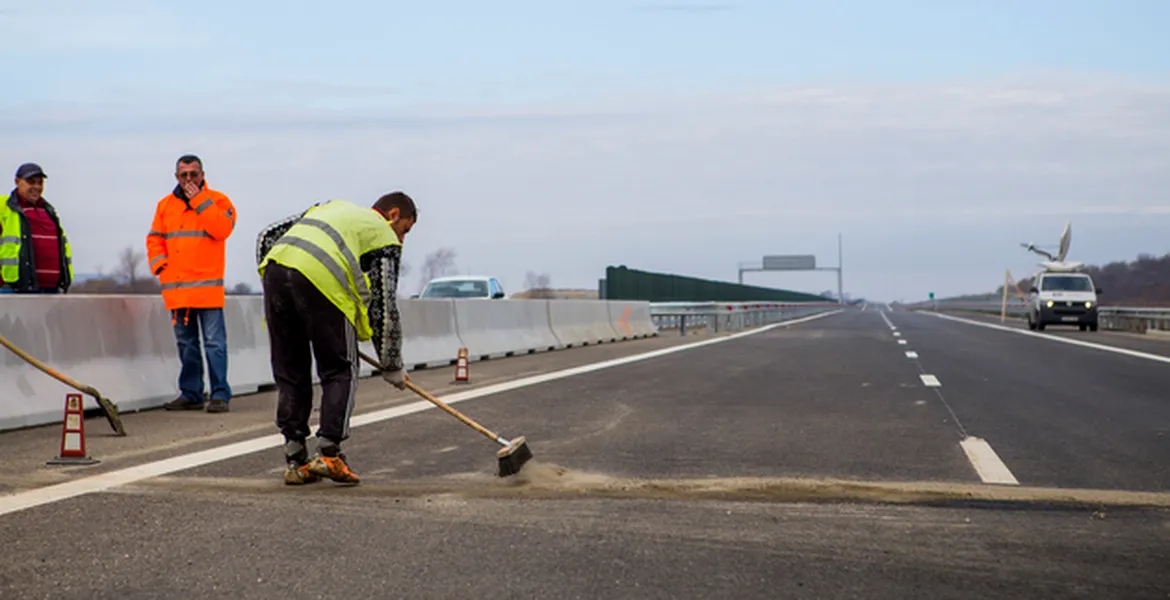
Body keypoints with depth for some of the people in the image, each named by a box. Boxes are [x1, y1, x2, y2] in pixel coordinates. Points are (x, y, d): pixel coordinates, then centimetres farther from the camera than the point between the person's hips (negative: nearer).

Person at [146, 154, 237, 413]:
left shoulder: (217, 200, 3)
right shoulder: (166, 205, 15)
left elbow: (222, 229, -14)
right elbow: (154, 239, 19)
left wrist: (199, 201, -12)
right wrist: (159, 263, 2)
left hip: (208, 287, -5)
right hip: (176, 288, 5)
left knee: (214, 342, -7)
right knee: (186, 343, 10)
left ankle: (220, 395, -5)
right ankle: (190, 394, 17)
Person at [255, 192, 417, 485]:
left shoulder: (332, 207, 35)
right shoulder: (385, 236, 18)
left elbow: (267, 236, 28)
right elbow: (383, 307, 13)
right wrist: (393, 367, 21)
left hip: (274, 265, 6)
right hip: (321, 280, -6)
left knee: (289, 373, 14)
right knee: (341, 372, 11)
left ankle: (295, 462, 16)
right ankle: (328, 454, 2)